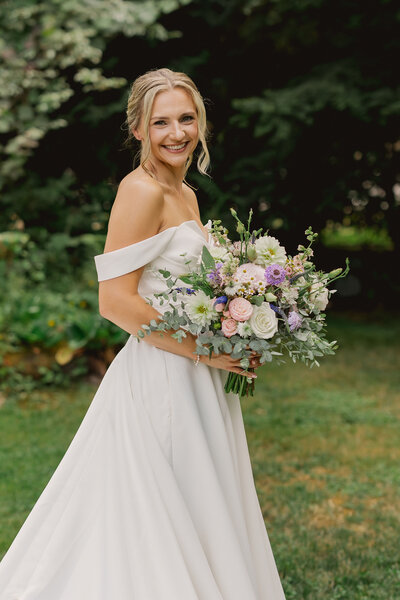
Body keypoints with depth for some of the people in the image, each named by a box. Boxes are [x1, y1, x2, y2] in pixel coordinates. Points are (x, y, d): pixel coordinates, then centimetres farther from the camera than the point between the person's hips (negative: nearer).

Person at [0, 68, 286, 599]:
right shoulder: (141, 191, -15)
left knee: (201, 525, 18)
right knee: (158, 528, 3)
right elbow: (116, 301, -22)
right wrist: (203, 350, -19)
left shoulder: (185, 194, 12)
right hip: (160, 380, -9)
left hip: (194, 380, 9)